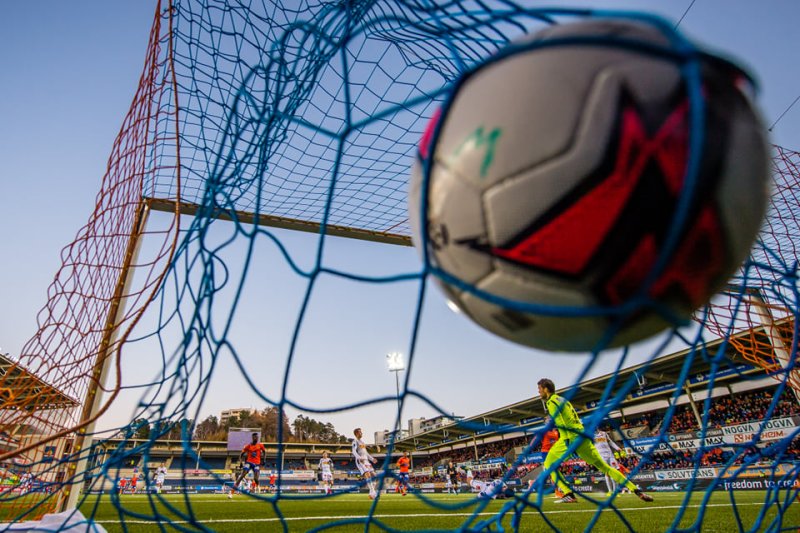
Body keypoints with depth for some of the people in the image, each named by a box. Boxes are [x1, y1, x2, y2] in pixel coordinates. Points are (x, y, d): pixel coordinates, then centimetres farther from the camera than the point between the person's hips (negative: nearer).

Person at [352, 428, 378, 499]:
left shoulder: (362, 441, 22)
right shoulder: (355, 441, -3)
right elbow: (354, 451, -15)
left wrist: (372, 459, 22)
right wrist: (359, 458, -31)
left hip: (366, 461, 8)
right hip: (360, 461, -8)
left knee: (373, 474, 0)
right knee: (367, 474, -22)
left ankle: (372, 493, 5)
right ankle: (372, 493, -25)